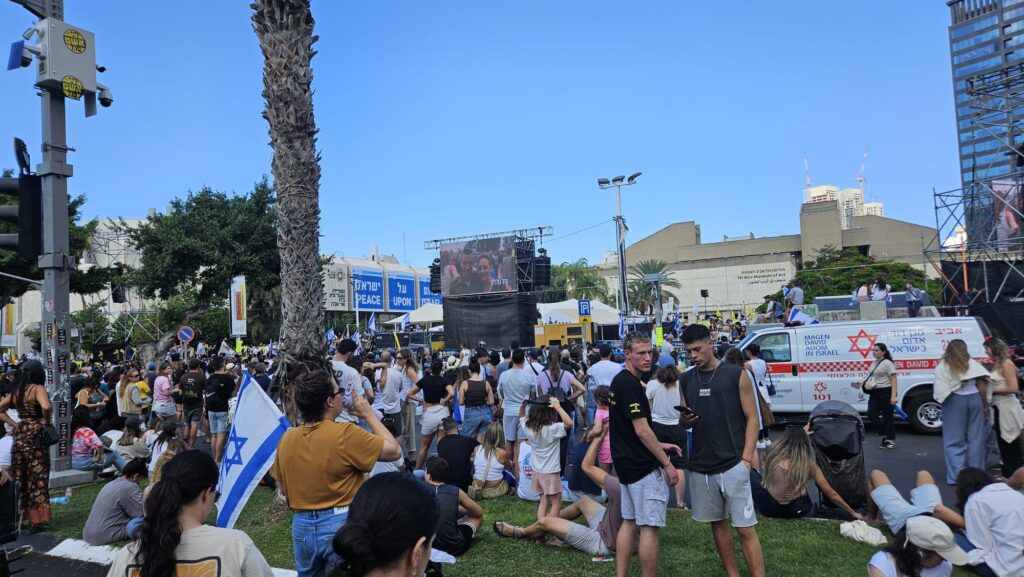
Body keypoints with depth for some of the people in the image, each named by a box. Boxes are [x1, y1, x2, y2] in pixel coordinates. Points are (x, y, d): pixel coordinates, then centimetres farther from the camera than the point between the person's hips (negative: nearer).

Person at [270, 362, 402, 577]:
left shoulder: (286, 439, -2)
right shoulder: (346, 434, -20)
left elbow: (283, 488, 9)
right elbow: (394, 450, -11)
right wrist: (369, 414, -3)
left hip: (301, 526, 5)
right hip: (341, 524, -5)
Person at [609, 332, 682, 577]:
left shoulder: (620, 380, 11)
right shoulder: (630, 384, -19)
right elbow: (642, 430, -21)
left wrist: (660, 445, 16)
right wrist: (667, 463, -14)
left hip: (626, 464, 10)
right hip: (644, 467, -10)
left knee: (629, 522, 14)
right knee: (650, 527, -1)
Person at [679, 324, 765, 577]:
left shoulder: (736, 375, -5)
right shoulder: (686, 380, 7)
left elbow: (751, 418, -4)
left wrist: (746, 457, -12)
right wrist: (684, 420, -9)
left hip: (732, 465, -4)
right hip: (700, 466, 5)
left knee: (745, 528, -2)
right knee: (717, 523, 14)